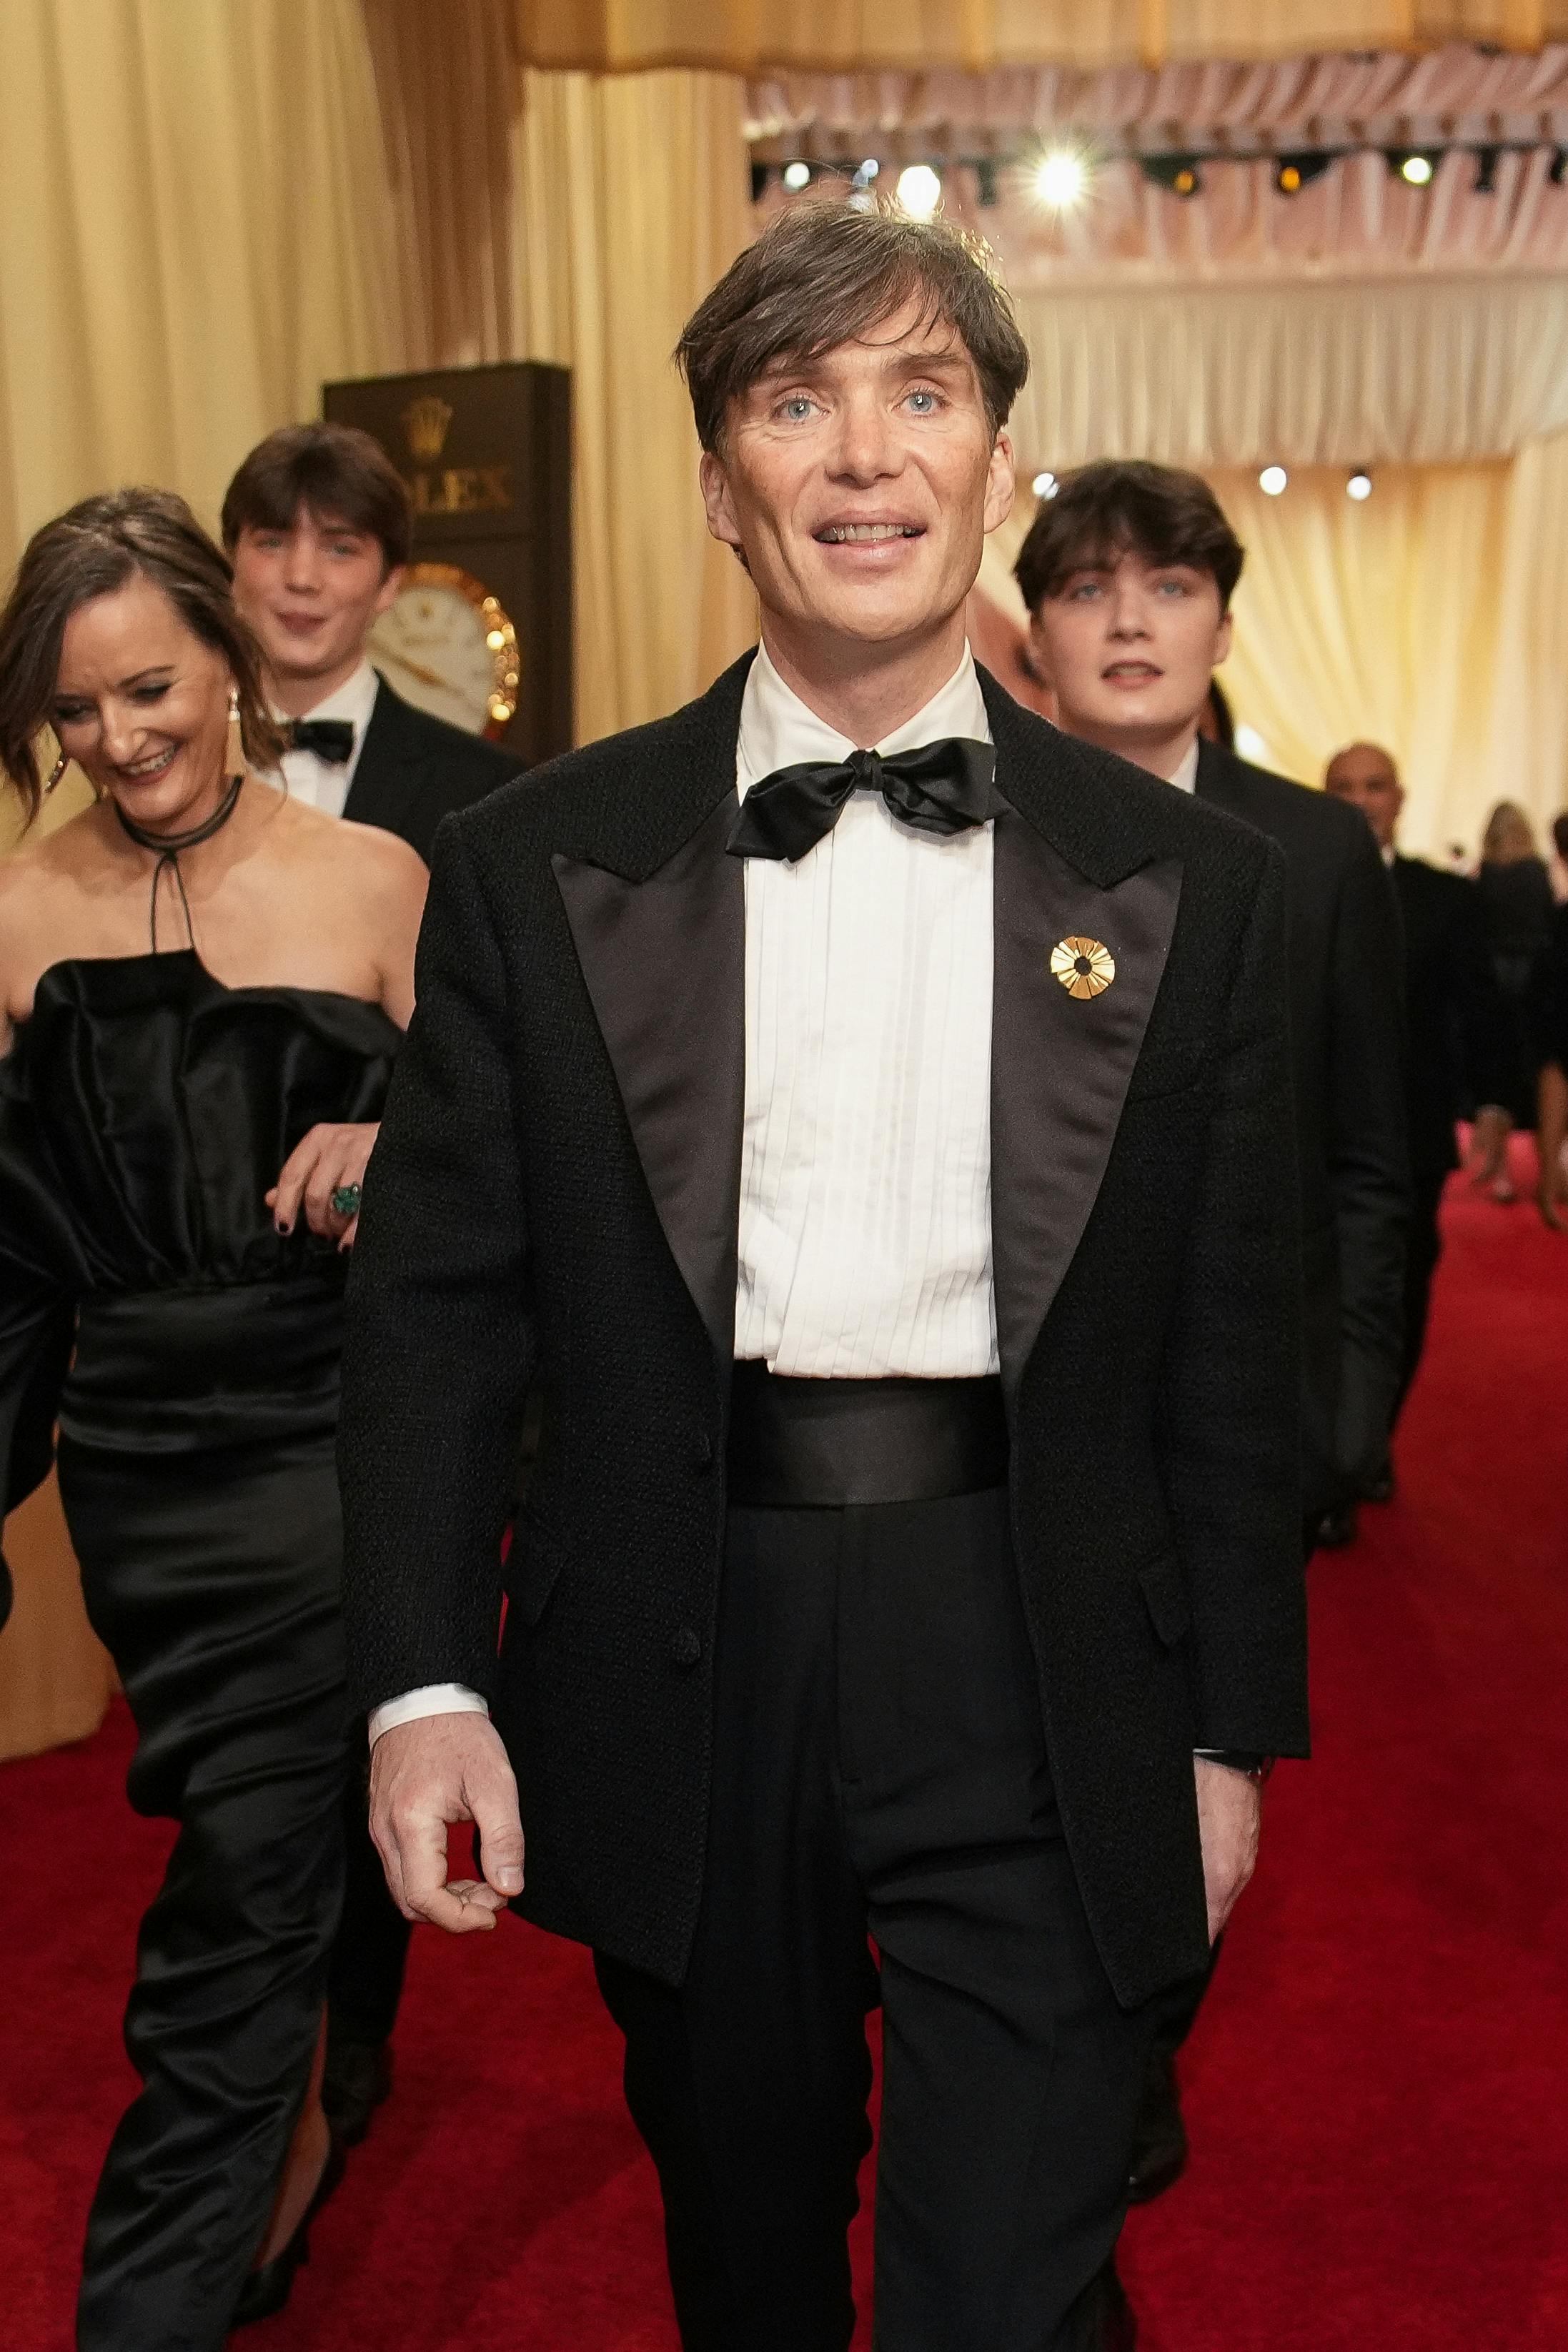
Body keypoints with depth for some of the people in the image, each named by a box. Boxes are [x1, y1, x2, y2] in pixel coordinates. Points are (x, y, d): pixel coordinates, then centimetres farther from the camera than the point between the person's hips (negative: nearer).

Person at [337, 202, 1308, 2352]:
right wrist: (424, 1683, -7)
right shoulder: (536, 868, -1)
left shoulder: (1190, 889, 0)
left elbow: (1234, 1352, 3)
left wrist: (1235, 1731, 5)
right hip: (682, 1672, 1)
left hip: (1038, 1694, -1)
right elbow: (434, 1300, 0)